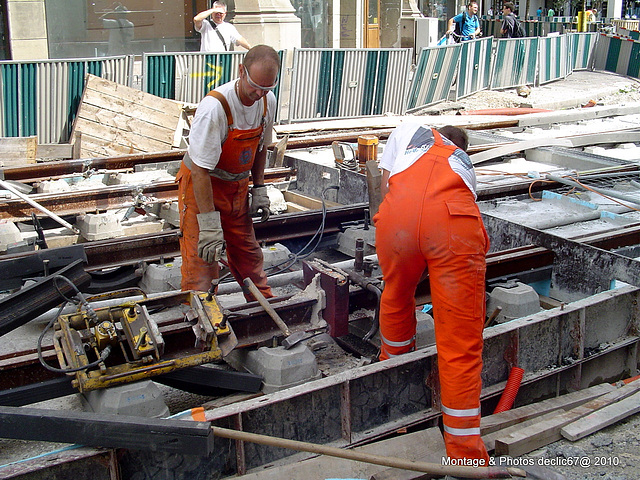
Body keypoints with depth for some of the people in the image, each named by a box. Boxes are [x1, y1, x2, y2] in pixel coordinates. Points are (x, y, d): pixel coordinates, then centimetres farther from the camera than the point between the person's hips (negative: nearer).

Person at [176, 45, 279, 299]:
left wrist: (259, 187, 8)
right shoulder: (215, 106, -30)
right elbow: (200, 170, -29)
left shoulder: (268, 101, -7)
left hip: (237, 187, 6)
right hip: (201, 185, -6)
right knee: (201, 261, -7)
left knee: (249, 256, 16)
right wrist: (210, 225, -30)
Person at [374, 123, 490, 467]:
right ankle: (466, 454, 10)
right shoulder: (465, 164, 40)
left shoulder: (407, 132, 37)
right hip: (455, 222, 0)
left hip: (397, 214, 0)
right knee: (461, 345, 5)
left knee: (396, 297, 30)